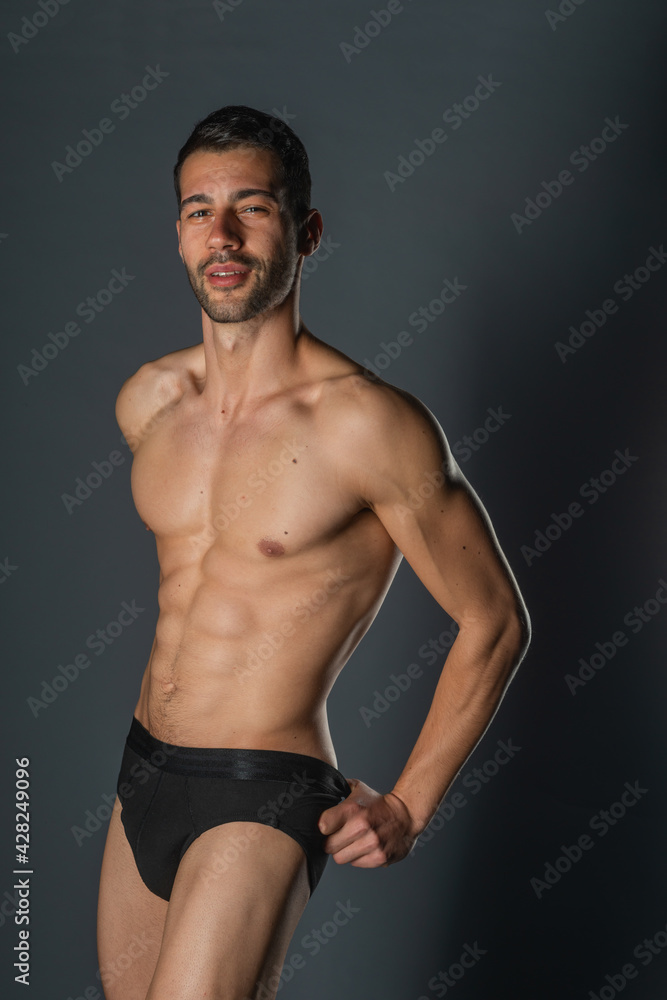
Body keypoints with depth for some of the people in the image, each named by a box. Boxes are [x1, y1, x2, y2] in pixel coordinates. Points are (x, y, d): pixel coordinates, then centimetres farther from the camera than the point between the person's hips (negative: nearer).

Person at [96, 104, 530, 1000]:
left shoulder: (370, 425, -17)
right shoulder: (146, 402, 2)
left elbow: (495, 622, -8)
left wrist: (408, 808, -6)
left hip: (259, 803, -6)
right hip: (142, 776, 7)